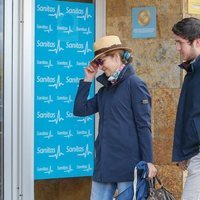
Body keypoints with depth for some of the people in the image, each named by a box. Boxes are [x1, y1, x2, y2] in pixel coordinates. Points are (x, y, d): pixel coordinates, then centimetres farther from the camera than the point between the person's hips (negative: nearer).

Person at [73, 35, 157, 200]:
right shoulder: (105, 89, 17)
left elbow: (144, 126, -9)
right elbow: (80, 110, 11)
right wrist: (87, 80, 9)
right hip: (104, 163, 7)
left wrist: (148, 161, -13)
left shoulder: (134, 84, -5)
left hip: (127, 165, -7)